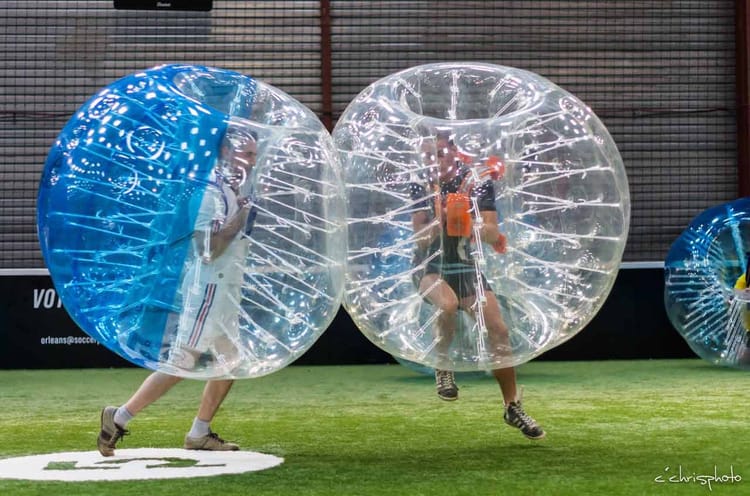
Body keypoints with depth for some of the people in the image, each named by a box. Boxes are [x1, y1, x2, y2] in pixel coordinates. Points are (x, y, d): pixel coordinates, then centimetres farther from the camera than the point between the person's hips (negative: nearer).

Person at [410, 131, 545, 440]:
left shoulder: (479, 183, -5)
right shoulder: (420, 187, -7)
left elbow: (493, 235, -9)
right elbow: (421, 239, -13)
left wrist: (468, 222, -28)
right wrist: (445, 213, -28)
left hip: (465, 267, 2)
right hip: (430, 267, -2)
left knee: (498, 329, -7)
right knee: (448, 304, -36)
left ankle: (512, 407, 8)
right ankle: (442, 368, -10)